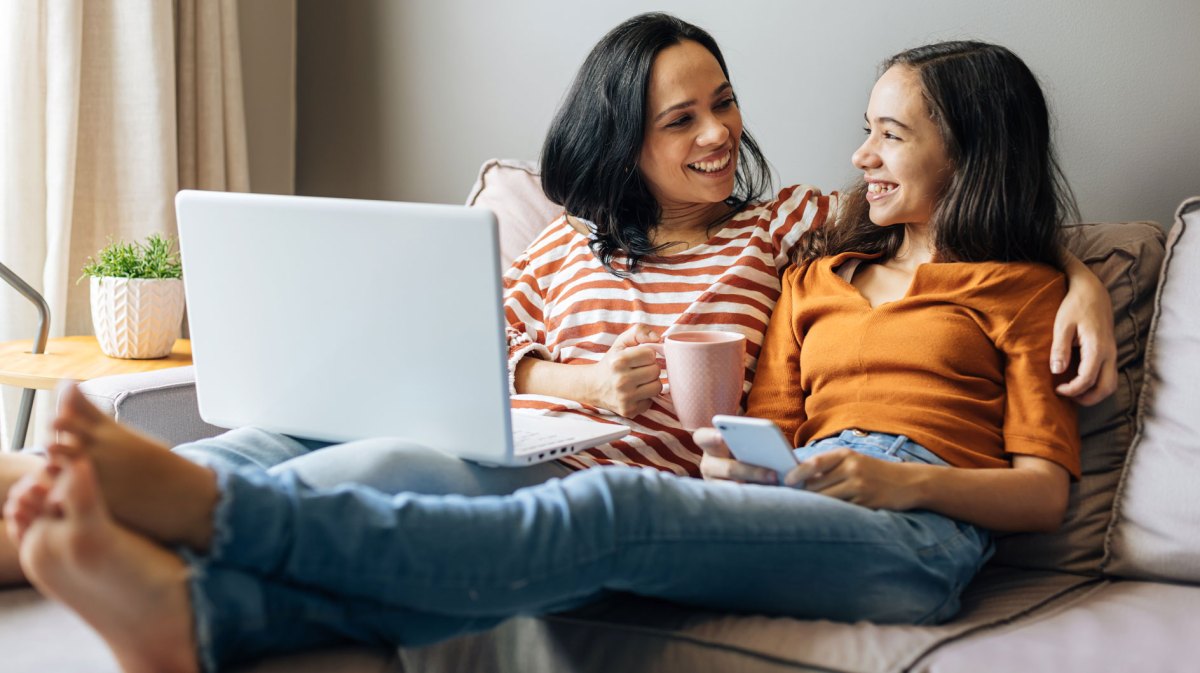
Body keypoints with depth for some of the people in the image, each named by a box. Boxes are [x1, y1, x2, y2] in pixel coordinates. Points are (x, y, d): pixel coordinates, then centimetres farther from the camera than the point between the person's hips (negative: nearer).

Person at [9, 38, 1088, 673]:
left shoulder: (1021, 286, 16)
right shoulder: (824, 270, 31)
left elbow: (1046, 490, 7)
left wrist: (898, 479, -9)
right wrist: (734, 458, 0)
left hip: (918, 530, -5)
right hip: (786, 503, 5)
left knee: (614, 509, -32)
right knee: (583, 557, -28)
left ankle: (205, 503, -46)